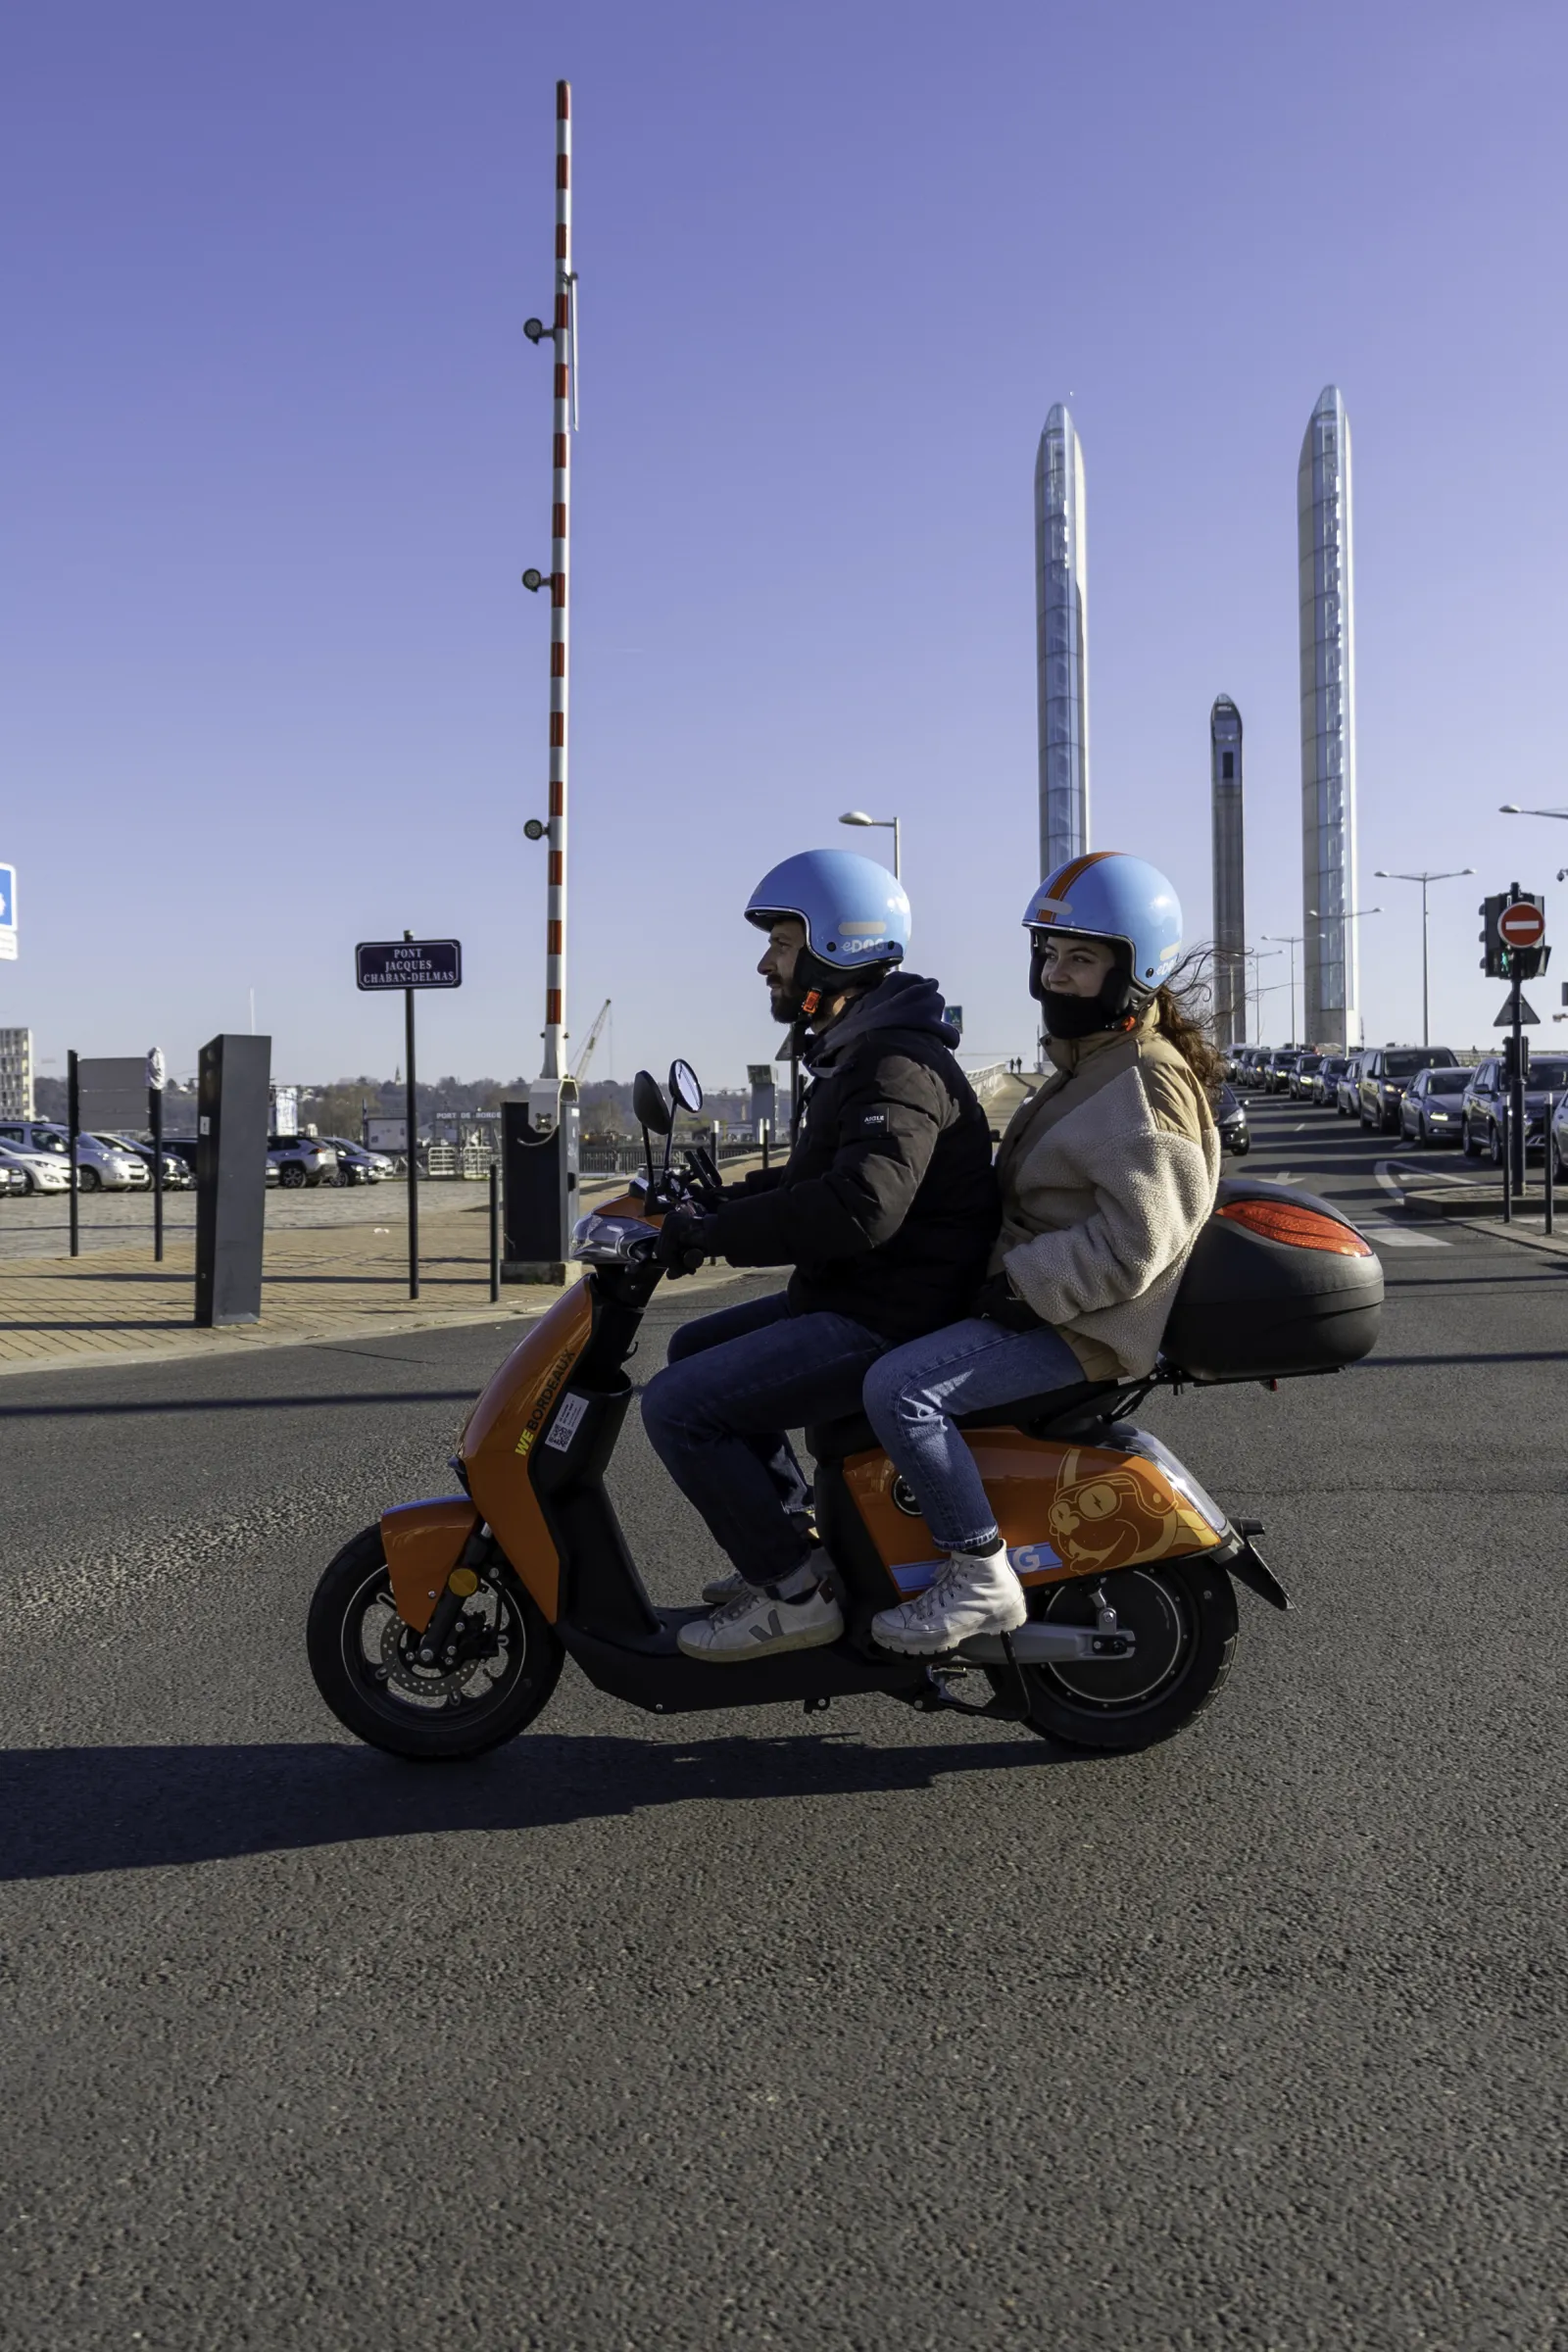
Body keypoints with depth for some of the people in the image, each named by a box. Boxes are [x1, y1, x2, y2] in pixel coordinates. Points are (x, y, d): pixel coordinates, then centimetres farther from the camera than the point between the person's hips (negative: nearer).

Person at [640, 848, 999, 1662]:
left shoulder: (898, 1066, -20)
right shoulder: (854, 1054, 15)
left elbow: (861, 1206, -35)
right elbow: (814, 1176, 26)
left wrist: (714, 1235, -27)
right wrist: (713, 1201, 11)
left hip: (886, 1322, -11)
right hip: (848, 1297, 11)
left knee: (677, 1406, -16)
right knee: (693, 1349, 23)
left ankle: (794, 1593, -7)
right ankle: (792, 1535, 22)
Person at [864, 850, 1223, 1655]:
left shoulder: (1146, 1085, -16)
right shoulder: (1086, 1066, 16)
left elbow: (1131, 1245, -24)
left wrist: (1015, 1284, -22)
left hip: (1081, 1330, -11)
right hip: (1035, 1298, 11)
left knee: (898, 1388, -28)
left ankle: (980, 1577, -16)